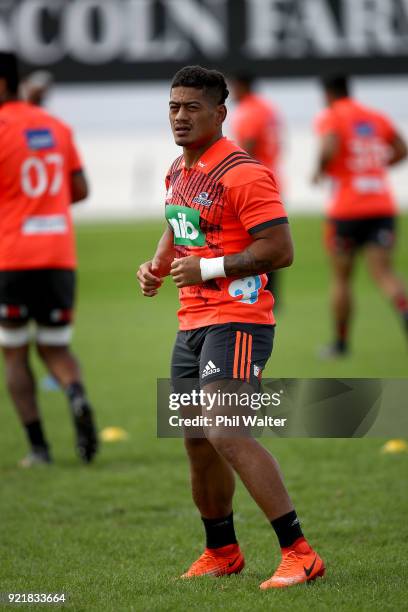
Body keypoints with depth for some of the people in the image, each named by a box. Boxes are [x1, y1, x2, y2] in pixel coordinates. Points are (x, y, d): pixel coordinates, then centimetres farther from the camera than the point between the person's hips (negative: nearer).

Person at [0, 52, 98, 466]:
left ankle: (38, 446, -1)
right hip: (60, 257, 5)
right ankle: (77, 396, -18)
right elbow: (80, 190, 13)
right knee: (55, 347, 14)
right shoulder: (55, 127, 11)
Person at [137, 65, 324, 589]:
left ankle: (299, 554, -18)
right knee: (197, 443, 13)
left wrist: (208, 268, -20)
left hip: (236, 320, -9)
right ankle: (221, 553, 30)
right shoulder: (179, 170, 14)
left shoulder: (243, 174, -14)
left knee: (226, 434, -21)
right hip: (191, 323, 9)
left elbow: (280, 250, -19)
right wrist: (157, 266, 12)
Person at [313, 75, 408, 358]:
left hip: (346, 209, -4)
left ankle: (341, 343, 14)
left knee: (341, 278, 8)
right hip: (382, 205, 4)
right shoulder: (375, 117, 14)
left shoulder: (330, 117, -3)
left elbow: (330, 147, -21)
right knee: (383, 271, -4)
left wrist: (319, 172, -4)